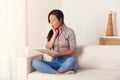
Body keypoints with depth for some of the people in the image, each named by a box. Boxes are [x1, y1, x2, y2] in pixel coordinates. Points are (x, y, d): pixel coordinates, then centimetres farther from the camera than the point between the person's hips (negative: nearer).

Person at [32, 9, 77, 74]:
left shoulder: (69, 32, -1)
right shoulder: (51, 32, 13)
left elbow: (72, 51, -6)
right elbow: (48, 49, 1)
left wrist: (58, 54, -20)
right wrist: (55, 34, -2)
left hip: (66, 62, -4)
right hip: (54, 62, 4)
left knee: (72, 60, -40)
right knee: (35, 62, -23)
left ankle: (53, 72, -21)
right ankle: (60, 73, -30)